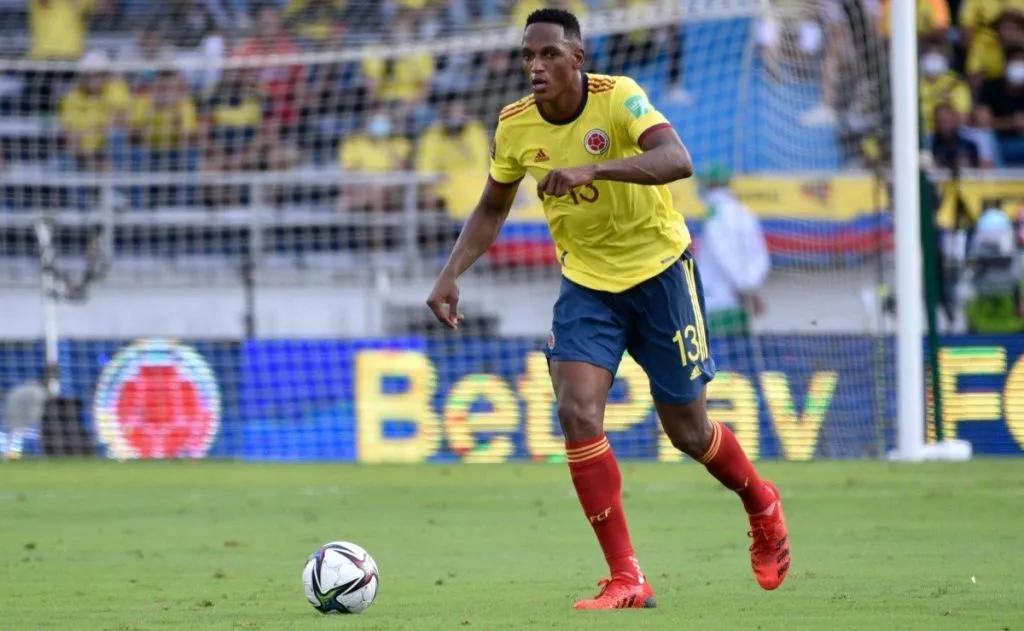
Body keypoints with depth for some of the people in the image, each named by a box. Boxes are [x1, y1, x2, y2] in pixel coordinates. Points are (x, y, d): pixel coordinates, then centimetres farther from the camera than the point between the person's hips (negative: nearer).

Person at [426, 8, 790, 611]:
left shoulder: (618, 98, -21)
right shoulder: (515, 126, -6)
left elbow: (677, 160, -38)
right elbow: (492, 209, 10)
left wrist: (592, 168, -51)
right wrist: (452, 274, -4)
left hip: (659, 270, -4)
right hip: (586, 283, 4)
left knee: (688, 430, 4)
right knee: (577, 412, -17)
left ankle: (763, 506, 38)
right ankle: (626, 579, -12)